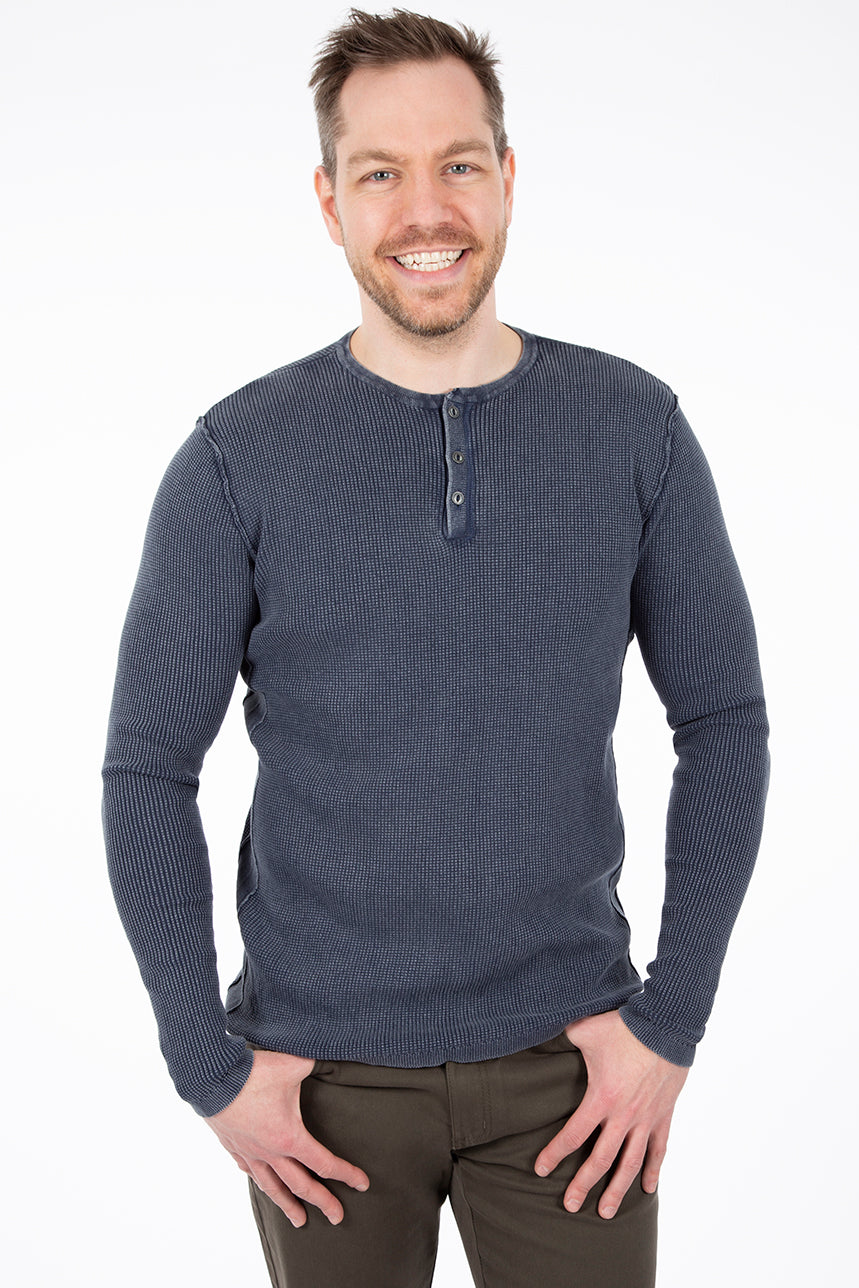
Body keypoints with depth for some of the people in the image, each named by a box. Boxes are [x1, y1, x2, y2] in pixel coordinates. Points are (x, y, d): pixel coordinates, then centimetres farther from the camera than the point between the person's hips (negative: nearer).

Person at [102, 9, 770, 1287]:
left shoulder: (632, 428, -3)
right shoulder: (239, 460, -7)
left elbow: (724, 721, 2)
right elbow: (149, 771, -2)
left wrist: (671, 1018, -3)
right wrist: (209, 1064, -6)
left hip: (570, 1053, 1)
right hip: (327, 1067, 0)